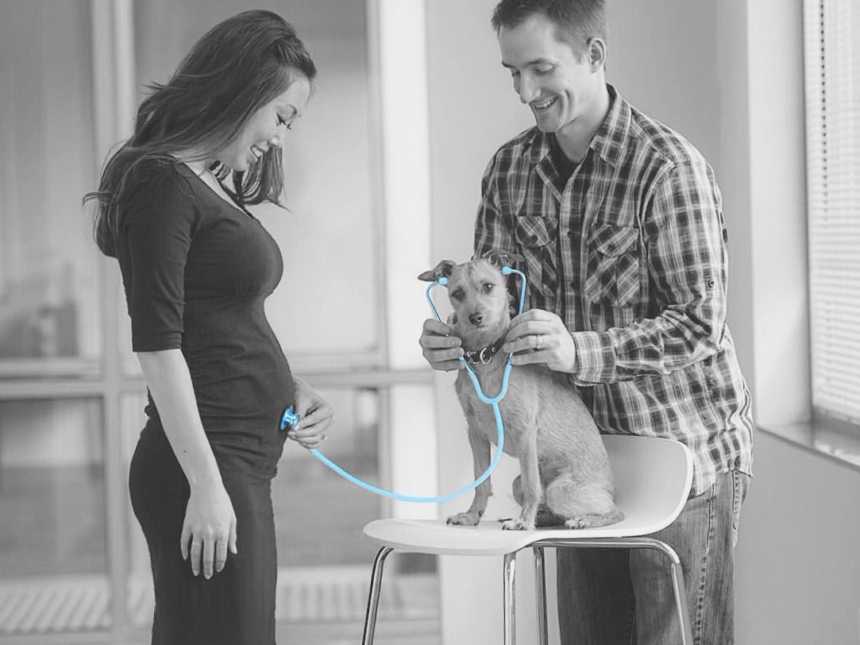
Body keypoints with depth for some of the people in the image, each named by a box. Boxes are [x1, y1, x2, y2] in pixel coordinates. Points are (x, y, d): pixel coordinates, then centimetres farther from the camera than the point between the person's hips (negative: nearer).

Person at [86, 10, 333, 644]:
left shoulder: (214, 188, 17)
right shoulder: (161, 182, -10)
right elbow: (156, 343, -16)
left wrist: (291, 388, 8)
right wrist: (206, 484, -19)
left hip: (242, 463, 9)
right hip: (204, 467, -9)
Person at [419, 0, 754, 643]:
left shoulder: (668, 167, -17)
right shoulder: (509, 169, 3)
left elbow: (699, 324, -20)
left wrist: (580, 351, -34)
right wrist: (455, 338, -16)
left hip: (685, 450, -6)